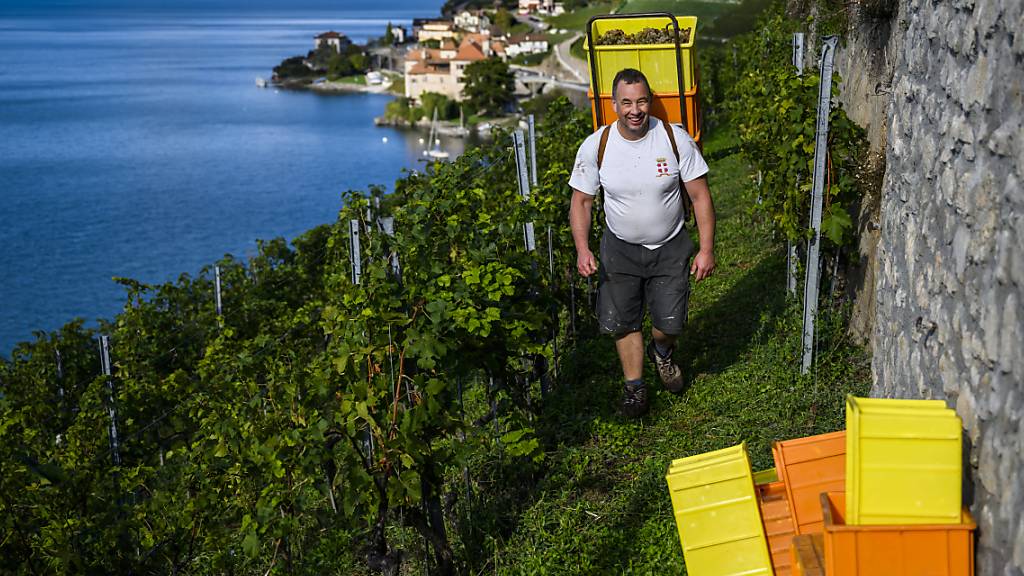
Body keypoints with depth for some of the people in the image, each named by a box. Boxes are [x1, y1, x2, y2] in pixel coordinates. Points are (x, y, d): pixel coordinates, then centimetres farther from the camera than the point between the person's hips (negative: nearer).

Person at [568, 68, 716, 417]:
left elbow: (700, 195, -9)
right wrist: (582, 249, -15)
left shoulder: (676, 139, -16)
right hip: (620, 247, 1)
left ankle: (661, 353, 36)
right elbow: (581, 201, -3)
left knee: (670, 323, -1)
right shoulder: (595, 146, -14)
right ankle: (634, 386, 26)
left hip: (670, 247, -1)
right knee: (621, 320, 4)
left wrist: (707, 249, -12)